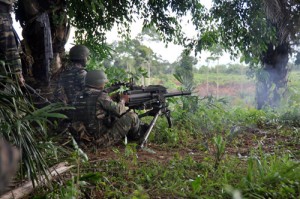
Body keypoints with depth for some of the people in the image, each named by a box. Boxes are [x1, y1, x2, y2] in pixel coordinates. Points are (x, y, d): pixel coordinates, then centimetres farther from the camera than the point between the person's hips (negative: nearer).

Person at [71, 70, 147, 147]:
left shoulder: (80, 97, 4)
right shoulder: (101, 96, -18)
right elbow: (118, 110, -8)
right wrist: (123, 100, 11)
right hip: (103, 139, -8)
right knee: (132, 116, -1)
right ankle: (139, 134, 25)